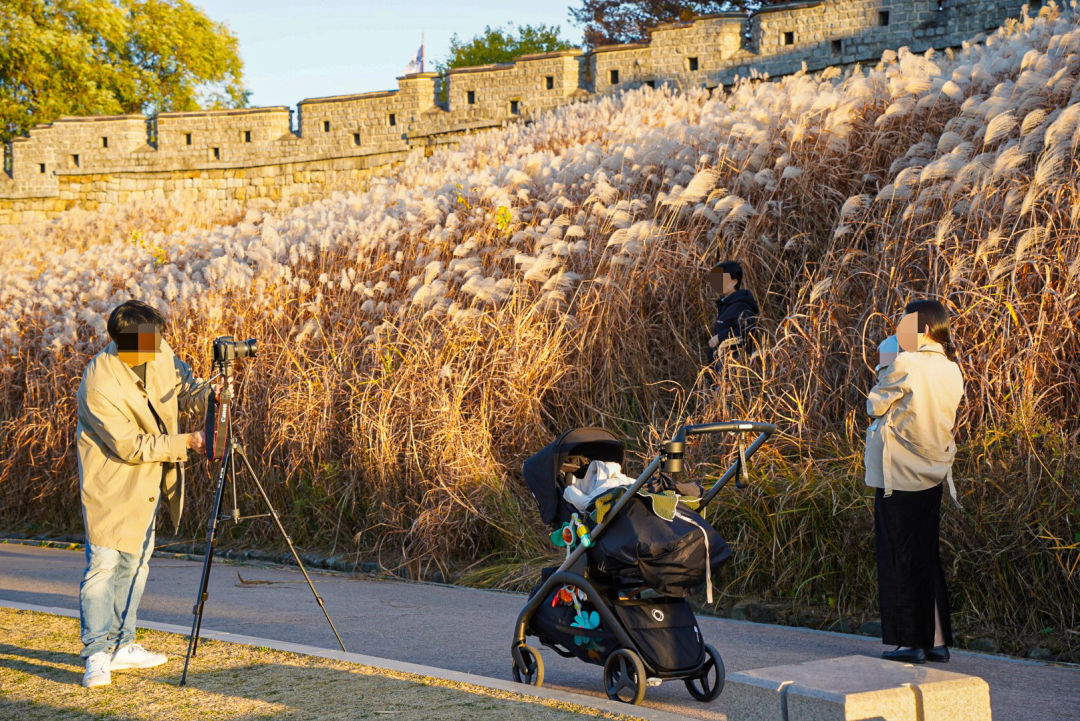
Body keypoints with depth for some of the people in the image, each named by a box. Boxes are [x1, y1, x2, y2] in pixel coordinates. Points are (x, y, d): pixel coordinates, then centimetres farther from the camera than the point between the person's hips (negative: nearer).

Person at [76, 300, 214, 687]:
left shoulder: (158, 352, -11)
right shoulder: (99, 385, -30)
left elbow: (183, 386, 5)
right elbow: (131, 447, -26)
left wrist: (208, 396, -18)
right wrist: (187, 443, -25)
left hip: (149, 480, 8)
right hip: (113, 478, -8)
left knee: (135, 561, 13)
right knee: (104, 561, -12)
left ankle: (121, 645, 22)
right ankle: (97, 655, -7)